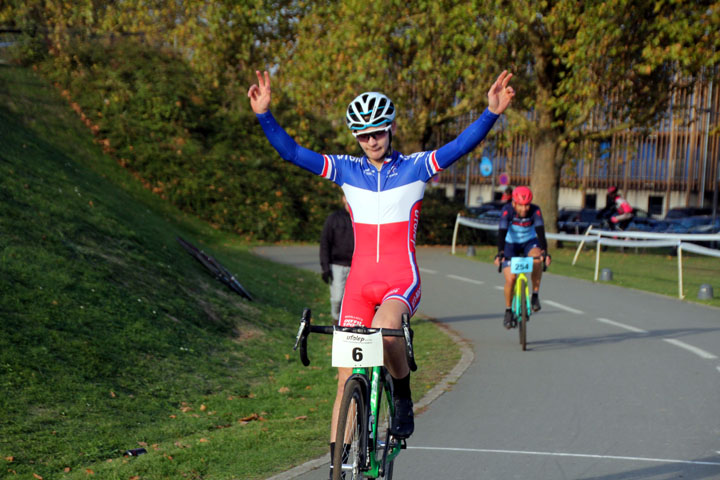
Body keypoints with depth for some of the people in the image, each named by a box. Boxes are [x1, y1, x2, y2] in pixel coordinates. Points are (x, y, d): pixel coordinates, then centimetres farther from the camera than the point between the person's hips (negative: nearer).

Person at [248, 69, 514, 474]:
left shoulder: (415, 167, 0)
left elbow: (463, 145, -14)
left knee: (386, 327, -36)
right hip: (360, 283, 3)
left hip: (403, 281, -3)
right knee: (347, 378, -2)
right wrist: (264, 114, -14)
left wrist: (493, 112, -29)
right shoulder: (347, 170, 6)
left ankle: (403, 398, -9)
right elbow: (291, 152, 0)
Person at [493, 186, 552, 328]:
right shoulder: (507, 210, -26)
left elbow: (540, 232, -33)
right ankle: (508, 310, 9)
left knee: (536, 260, -34)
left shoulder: (535, 211, -24)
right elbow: (502, 233, -35)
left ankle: (535, 295, -17)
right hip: (511, 244, 0)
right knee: (510, 279, -14)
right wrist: (500, 253, -49)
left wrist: (544, 252, -48)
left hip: (529, 242, 1)